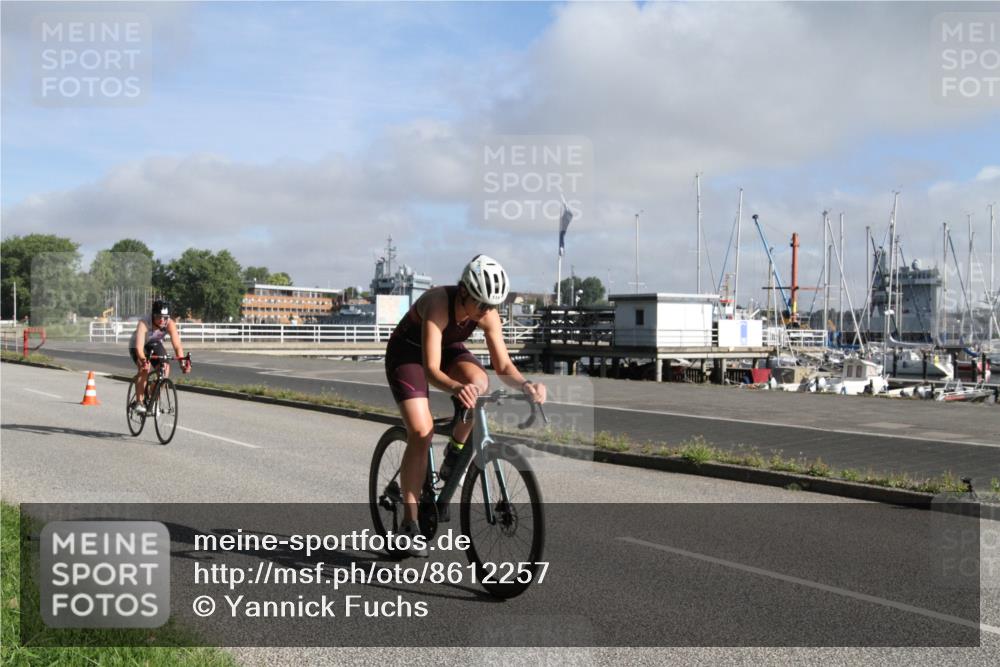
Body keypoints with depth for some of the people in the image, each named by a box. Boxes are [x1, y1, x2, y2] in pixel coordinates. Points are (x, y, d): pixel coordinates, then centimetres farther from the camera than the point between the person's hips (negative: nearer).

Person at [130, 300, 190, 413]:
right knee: (144, 369, -27)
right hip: (137, 345, -3)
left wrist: (183, 362, -49)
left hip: (155, 344, 3)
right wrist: (143, 361, -64)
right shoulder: (144, 323, -37)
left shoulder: (170, 324, -29)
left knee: (165, 367, -18)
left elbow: (177, 345, -35)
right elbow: (139, 346, -47)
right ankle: (139, 402, -18)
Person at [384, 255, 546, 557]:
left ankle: (455, 452, -4)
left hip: (448, 349, 4)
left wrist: (526, 384, -39)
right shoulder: (438, 304, -37)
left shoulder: (487, 314, -22)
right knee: (421, 431, -20)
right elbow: (431, 370, -42)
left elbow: (503, 365, -18)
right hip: (408, 351, -4)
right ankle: (409, 523, -10)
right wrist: (455, 388, -62)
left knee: (478, 382, -30)